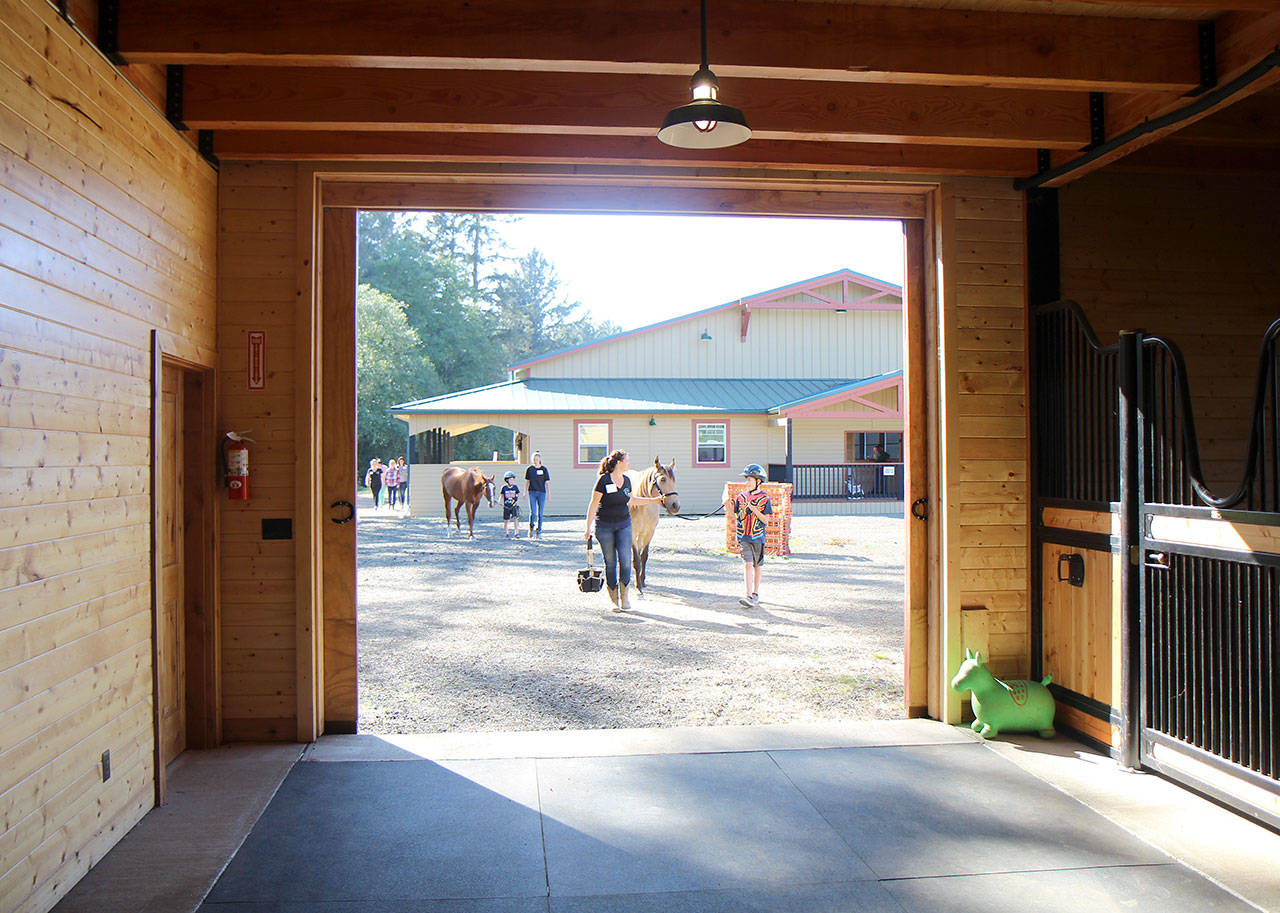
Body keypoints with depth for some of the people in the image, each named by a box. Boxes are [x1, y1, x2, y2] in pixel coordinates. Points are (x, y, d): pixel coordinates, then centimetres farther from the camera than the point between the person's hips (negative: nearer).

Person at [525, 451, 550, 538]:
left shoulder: (544, 469, 2)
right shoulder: (529, 469, 5)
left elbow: (547, 483, 3)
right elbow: (527, 482, 11)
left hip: (541, 492, 0)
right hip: (532, 492, 0)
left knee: (540, 513, 4)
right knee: (533, 512, -10)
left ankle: (539, 531, 14)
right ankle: (531, 528, 13)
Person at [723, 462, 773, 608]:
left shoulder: (764, 499, -2)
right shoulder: (741, 496, 6)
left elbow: (766, 521, -6)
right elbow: (735, 516, 11)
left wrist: (755, 510, -19)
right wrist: (728, 506, -6)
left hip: (758, 537, -1)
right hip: (743, 537, 1)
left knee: (756, 566, 9)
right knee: (747, 564, -10)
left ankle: (755, 594, 23)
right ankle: (749, 596, -15)